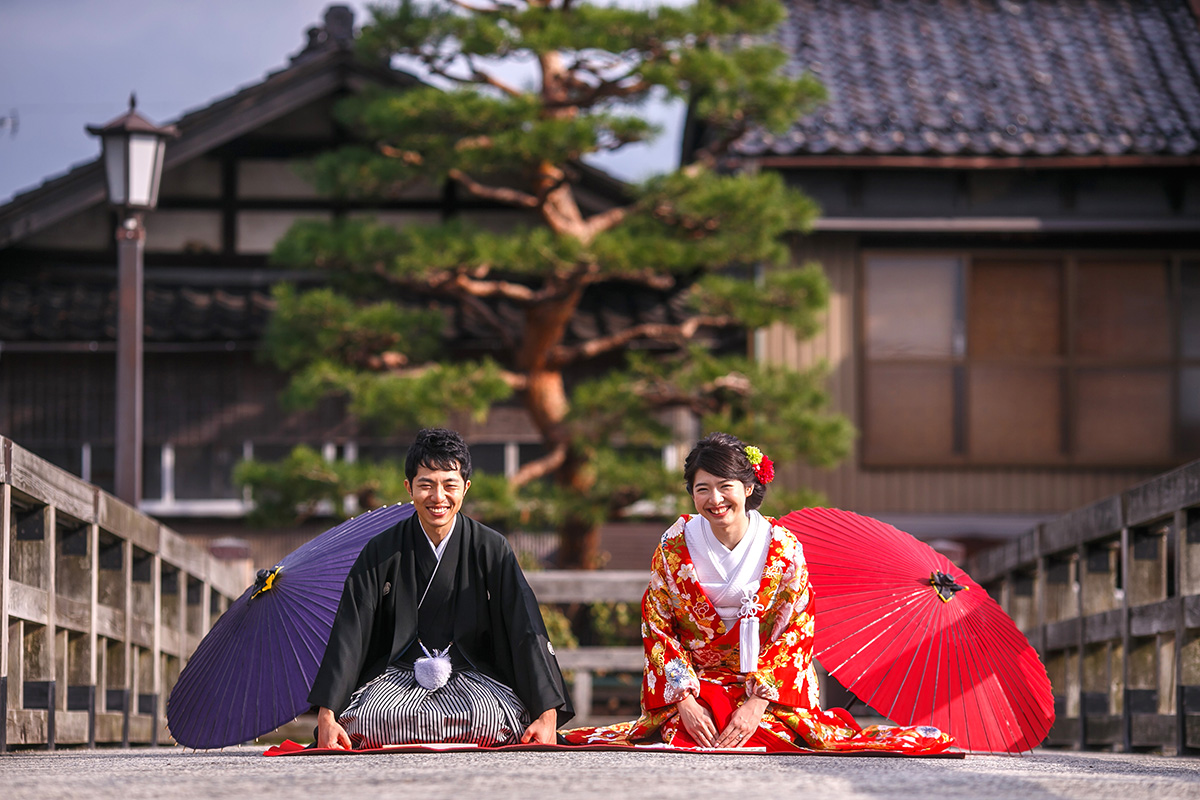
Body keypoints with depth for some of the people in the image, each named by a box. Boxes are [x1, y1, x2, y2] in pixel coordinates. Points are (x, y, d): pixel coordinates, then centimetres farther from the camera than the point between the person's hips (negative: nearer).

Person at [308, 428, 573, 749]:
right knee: (371, 720, -33)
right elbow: (348, 635, -4)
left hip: (472, 673, 0)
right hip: (399, 672, 0)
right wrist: (326, 716, -16)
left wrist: (548, 715, -18)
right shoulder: (381, 553, 0)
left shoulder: (491, 549, -1)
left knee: (488, 719, -34)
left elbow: (527, 632, -6)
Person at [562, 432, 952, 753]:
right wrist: (685, 700, -13)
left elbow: (798, 633, -3)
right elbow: (657, 629, 1)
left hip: (770, 691, 0)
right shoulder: (675, 546, -1)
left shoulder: (782, 547, -4)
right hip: (695, 688, 0)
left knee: (759, 741, -27)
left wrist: (758, 702, -16)